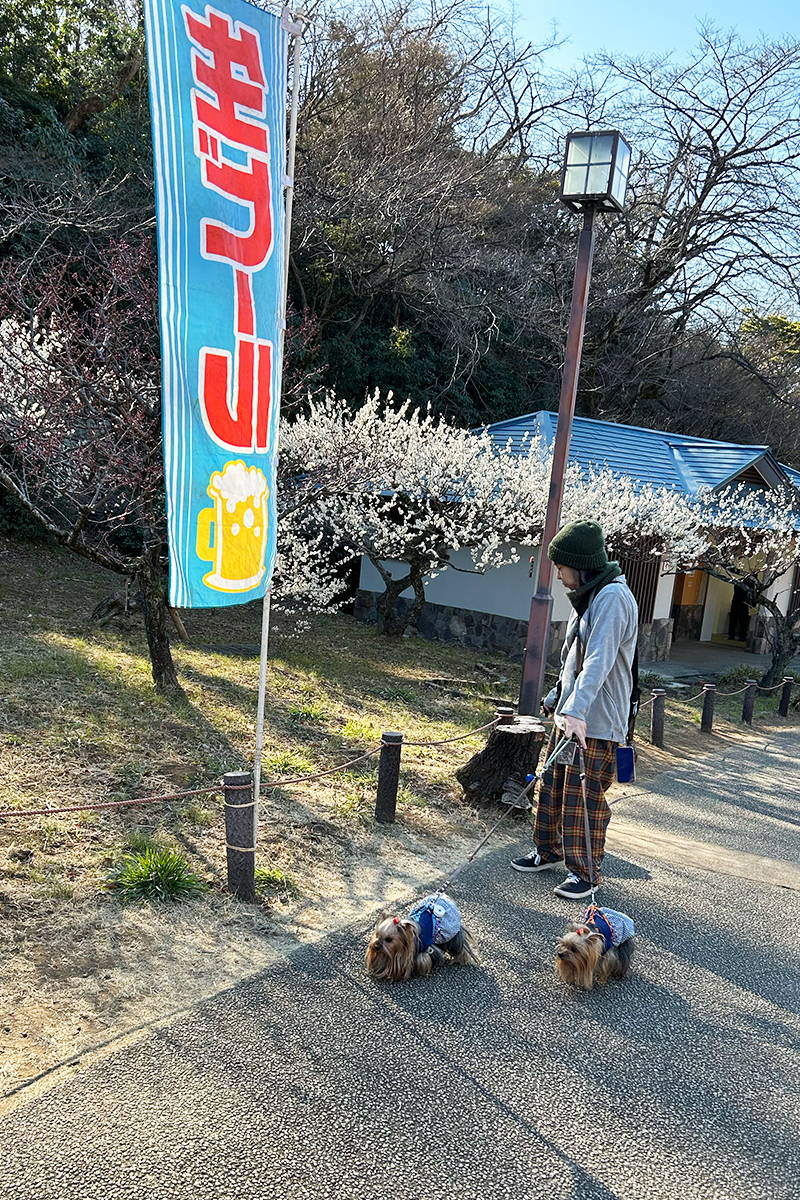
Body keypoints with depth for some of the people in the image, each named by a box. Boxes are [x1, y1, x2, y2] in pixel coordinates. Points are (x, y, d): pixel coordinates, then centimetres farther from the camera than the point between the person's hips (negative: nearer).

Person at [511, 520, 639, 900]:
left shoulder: (613, 598, -18)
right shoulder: (587, 597, 13)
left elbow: (599, 660, -31)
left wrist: (576, 710, -40)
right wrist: (556, 698, 27)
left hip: (596, 723, -9)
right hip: (569, 714, 9)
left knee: (584, 798, -1)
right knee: (553, 786, 17)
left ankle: (585, 872, 14)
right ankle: (549, 852, 33)